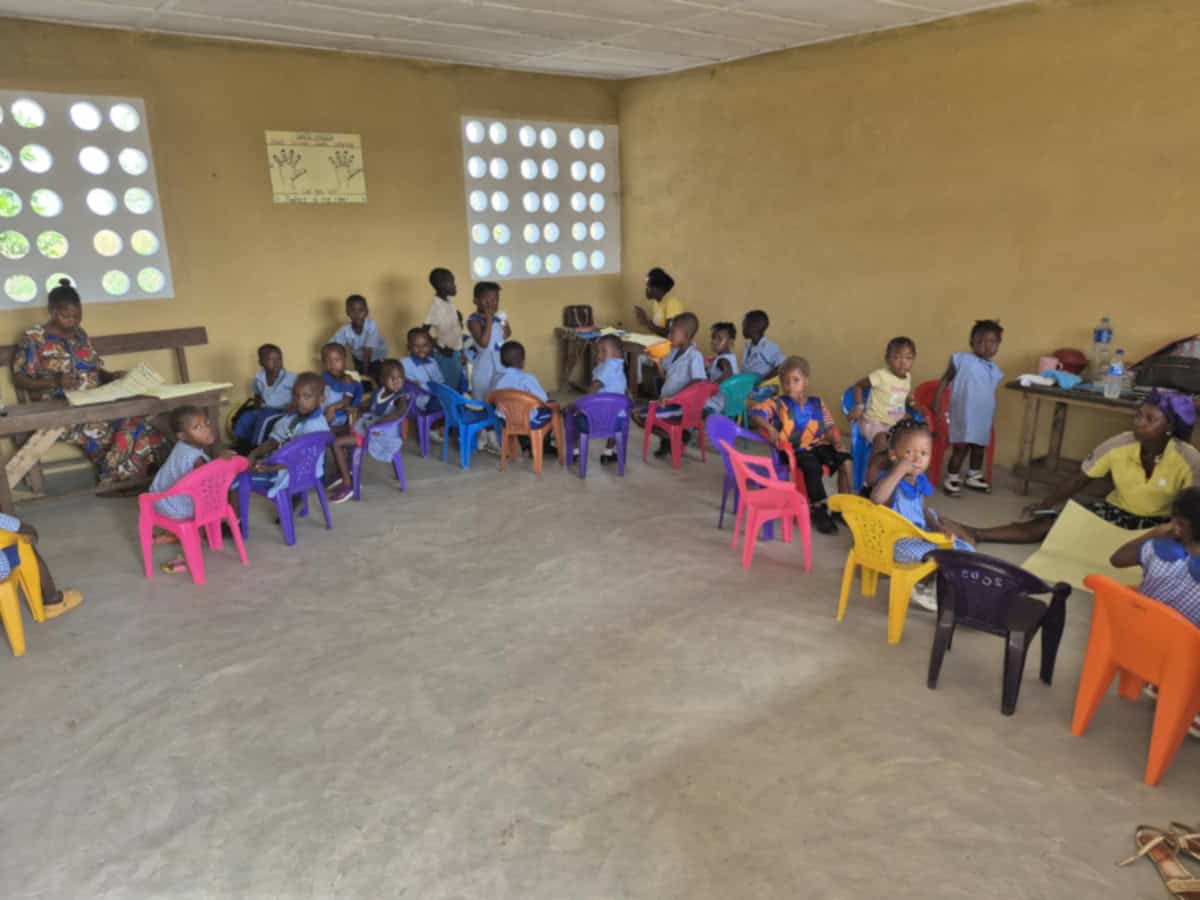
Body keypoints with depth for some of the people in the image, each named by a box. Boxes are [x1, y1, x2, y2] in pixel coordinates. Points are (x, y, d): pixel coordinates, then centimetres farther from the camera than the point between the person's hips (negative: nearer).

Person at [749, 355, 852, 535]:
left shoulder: (817, 404, 11)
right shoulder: (777, 403, -1)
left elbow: (829, 427, 11)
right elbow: (756, 413, -14)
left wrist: (836, 442, -8)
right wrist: (769, 428, -30)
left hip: (818, 445, 4)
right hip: (794, 449, -4)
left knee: (845, 461, -16)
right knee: (812, 466, -34)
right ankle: (819, 511, -19)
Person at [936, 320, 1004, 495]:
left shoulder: (995, 370, 9)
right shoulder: (962, 360, -8)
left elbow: (991, 394, 18)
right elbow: (945, 380, -4)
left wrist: (992, 417, 17)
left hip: (984, 418, 6)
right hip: (964, 415, -6)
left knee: (979, 448, 15)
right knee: (960, 448, -4)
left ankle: (974, 478, 31)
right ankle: (951, 479, 9)